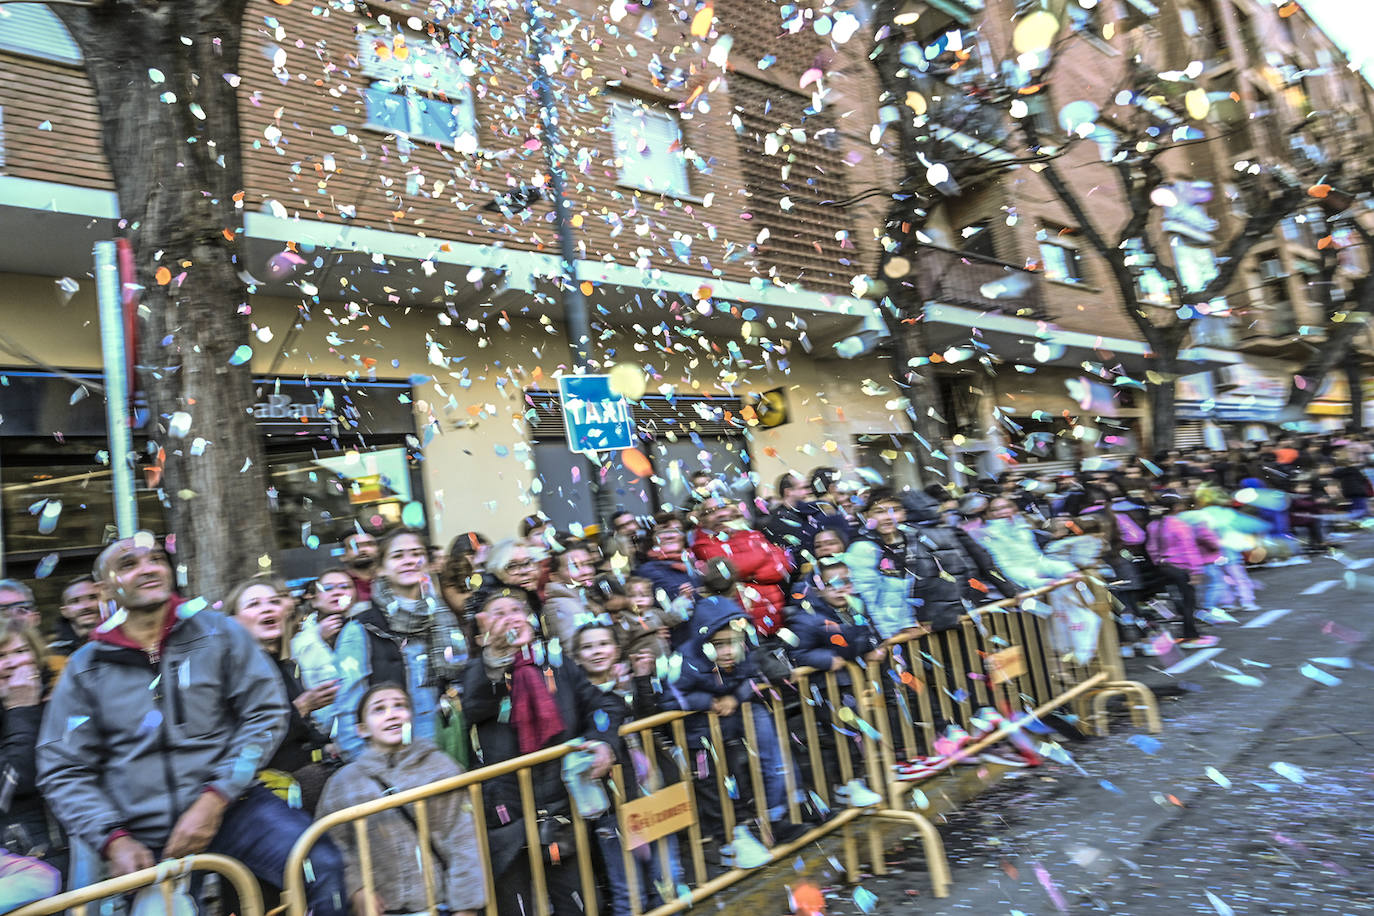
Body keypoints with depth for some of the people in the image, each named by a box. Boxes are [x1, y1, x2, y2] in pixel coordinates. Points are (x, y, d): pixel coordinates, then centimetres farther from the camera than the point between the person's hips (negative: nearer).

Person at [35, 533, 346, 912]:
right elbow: (63, 771, 8)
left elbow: (264, 713, 1)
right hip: (143, 841, 3)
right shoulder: (86, 668, 9)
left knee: (321, 867, -25)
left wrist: (214, 799, -10)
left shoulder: (218, 632, 5)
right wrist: (114, 840, -7)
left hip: (230, 808, -2)